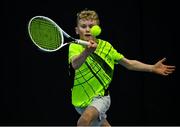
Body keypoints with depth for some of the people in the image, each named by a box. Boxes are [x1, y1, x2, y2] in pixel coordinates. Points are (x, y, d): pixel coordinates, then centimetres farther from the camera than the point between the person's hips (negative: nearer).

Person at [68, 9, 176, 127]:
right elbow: (75, 64, -34)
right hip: (82, 99, 2)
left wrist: (153, 68, -2)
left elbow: (128, 63, 6)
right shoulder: (74, 47, -11)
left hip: (101, 97, -2)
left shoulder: (105, 46, -4)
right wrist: (86, 52, -55)